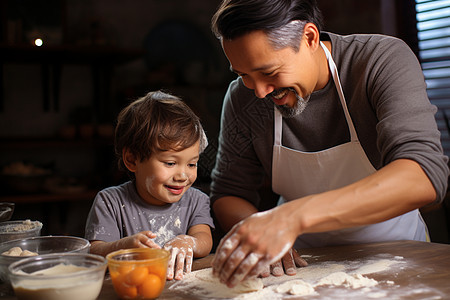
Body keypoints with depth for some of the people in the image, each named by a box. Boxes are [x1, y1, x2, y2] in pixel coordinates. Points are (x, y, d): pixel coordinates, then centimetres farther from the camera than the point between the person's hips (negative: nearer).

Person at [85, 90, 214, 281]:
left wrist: (187, 242, -29)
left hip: (184, 287, 2)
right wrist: (124, 246, -29)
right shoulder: (110, 202, -2)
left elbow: (205, 240, -7)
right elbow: (94, 252, -9)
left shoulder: (196, 201, 7)